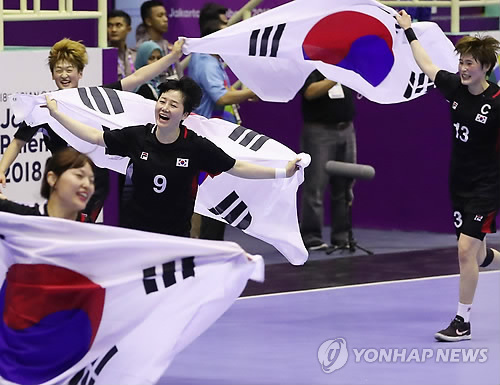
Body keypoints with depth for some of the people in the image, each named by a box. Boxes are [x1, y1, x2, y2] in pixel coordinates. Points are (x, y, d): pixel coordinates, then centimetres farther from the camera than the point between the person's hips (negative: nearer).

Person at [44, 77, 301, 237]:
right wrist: (57, 114, 6)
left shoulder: (197, 147, -11)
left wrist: (282, 172, -9)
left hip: (177, 235, -1)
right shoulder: (137, 137, -6)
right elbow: (96, 137, 6)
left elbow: (237, 168, -5)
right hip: (137, 231, 1)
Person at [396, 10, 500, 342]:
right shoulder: (455, 87, 0)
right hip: (459, 186, 6)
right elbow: (427, 66, 15)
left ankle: (463, 322, -3)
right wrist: (409, 31, 22)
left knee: (466, 250, -12)